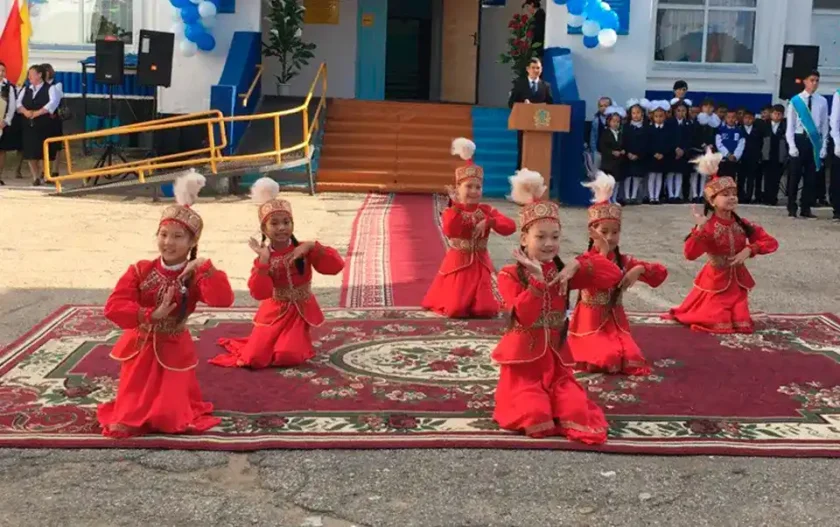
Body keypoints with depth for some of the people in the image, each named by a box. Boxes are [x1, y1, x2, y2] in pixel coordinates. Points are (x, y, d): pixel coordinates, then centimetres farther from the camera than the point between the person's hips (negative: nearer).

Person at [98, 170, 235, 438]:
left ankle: (179, 411, 27)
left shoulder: (196, 276, -10)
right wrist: (152, 315, -23)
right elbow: (113, 307, -17)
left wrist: (205, 268, -35)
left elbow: (223, 300, -28)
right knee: (133, 406, 4)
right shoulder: (140, 271, -9)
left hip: (173, 352, -1)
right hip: (141, 348, 1)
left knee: (171, 414, -5)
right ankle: (127, 415, 37)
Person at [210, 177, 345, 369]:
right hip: (274, 313, 1)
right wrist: (263, 260, -30)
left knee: (288, 356, -20)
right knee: (255, 358, -9)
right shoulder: (264, 258, -8)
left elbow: (336, 266, -19)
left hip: (300, 312, -1)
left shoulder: (304, 250, -8)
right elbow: (260, 293, -21)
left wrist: (312, 246, -28)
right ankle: (274, 342, 25)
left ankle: (297, 340, 16)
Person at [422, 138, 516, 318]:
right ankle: (452, 300, 27)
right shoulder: (452, 210, -8)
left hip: (480, 264, 3)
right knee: (455, 309, -12)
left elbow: (510, 227, -10)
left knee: (485, 309, -6)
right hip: (458, 263, -3)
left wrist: (488, 222, -23)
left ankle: (478, 301, 32)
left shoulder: (486, 210, 2)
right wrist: (456, 206, -33)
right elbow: (449, 232, -30)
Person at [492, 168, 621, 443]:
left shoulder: (564, 272, 4)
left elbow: (613, 275, -3)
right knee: (535, 416, -23)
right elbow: (525, 317, -22)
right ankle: (523, 399, 5)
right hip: (523, 361, -3)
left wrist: (578, 264, -17)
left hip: (555, 360, 3)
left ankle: (554, 398, 8)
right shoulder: (510, 275, -8)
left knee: (576, 412, -19)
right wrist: (537, 279, -29)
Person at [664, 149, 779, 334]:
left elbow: (771, 242, -1)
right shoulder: (707, 228, -17)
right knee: (717, 323, -4)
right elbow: (690, 254, -29)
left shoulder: (742, 225, -3)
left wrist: (749, 250, -17)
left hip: (737, 280, 4)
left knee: (741, 324, 3)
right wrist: (700, 228, -40)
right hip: (715, 281, -4)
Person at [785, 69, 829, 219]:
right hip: (799, 139, -2)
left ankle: (806, 209, 12)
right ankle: (792, 208, 9)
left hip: (815, 141, 2)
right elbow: (790, 125, -1)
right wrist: (792, 145, -9)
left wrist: (824, 146, 1)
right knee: (795, 175, 1)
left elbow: (825, 125, 5)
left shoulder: (822, 101, 4)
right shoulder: (795, 100, -2)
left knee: (811, 176, 6)